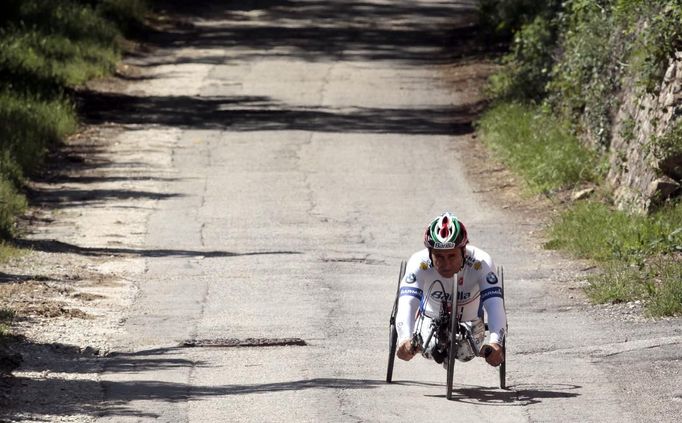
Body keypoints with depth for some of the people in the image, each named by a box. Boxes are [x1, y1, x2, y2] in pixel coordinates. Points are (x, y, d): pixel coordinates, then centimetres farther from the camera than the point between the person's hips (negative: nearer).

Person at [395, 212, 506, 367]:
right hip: (431, 321, 0)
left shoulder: (480, 263, -34)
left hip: (469, 324, 0)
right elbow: (407, 304, -46)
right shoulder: (419, 263, -34)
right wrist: (405, 340, -66)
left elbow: (495, 306, -44)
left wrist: (495, 343, -64)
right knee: (431, 351, -21)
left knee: (465, 353, -22)